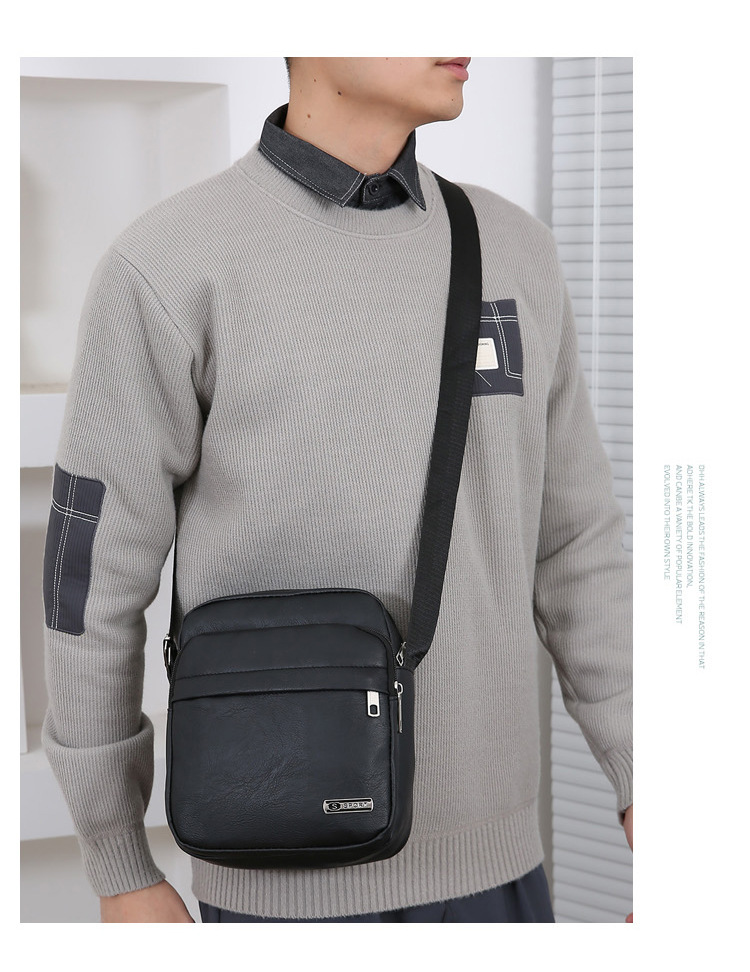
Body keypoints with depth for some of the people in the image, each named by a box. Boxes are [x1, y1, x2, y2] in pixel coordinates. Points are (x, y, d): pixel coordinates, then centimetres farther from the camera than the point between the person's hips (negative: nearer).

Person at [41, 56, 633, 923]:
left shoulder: (507, 250, 4)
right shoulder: (166, 271, -12)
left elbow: (569, 545, 9)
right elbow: (93, 573, -6)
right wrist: (119, 877, -2)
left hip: (474, 852, 5)